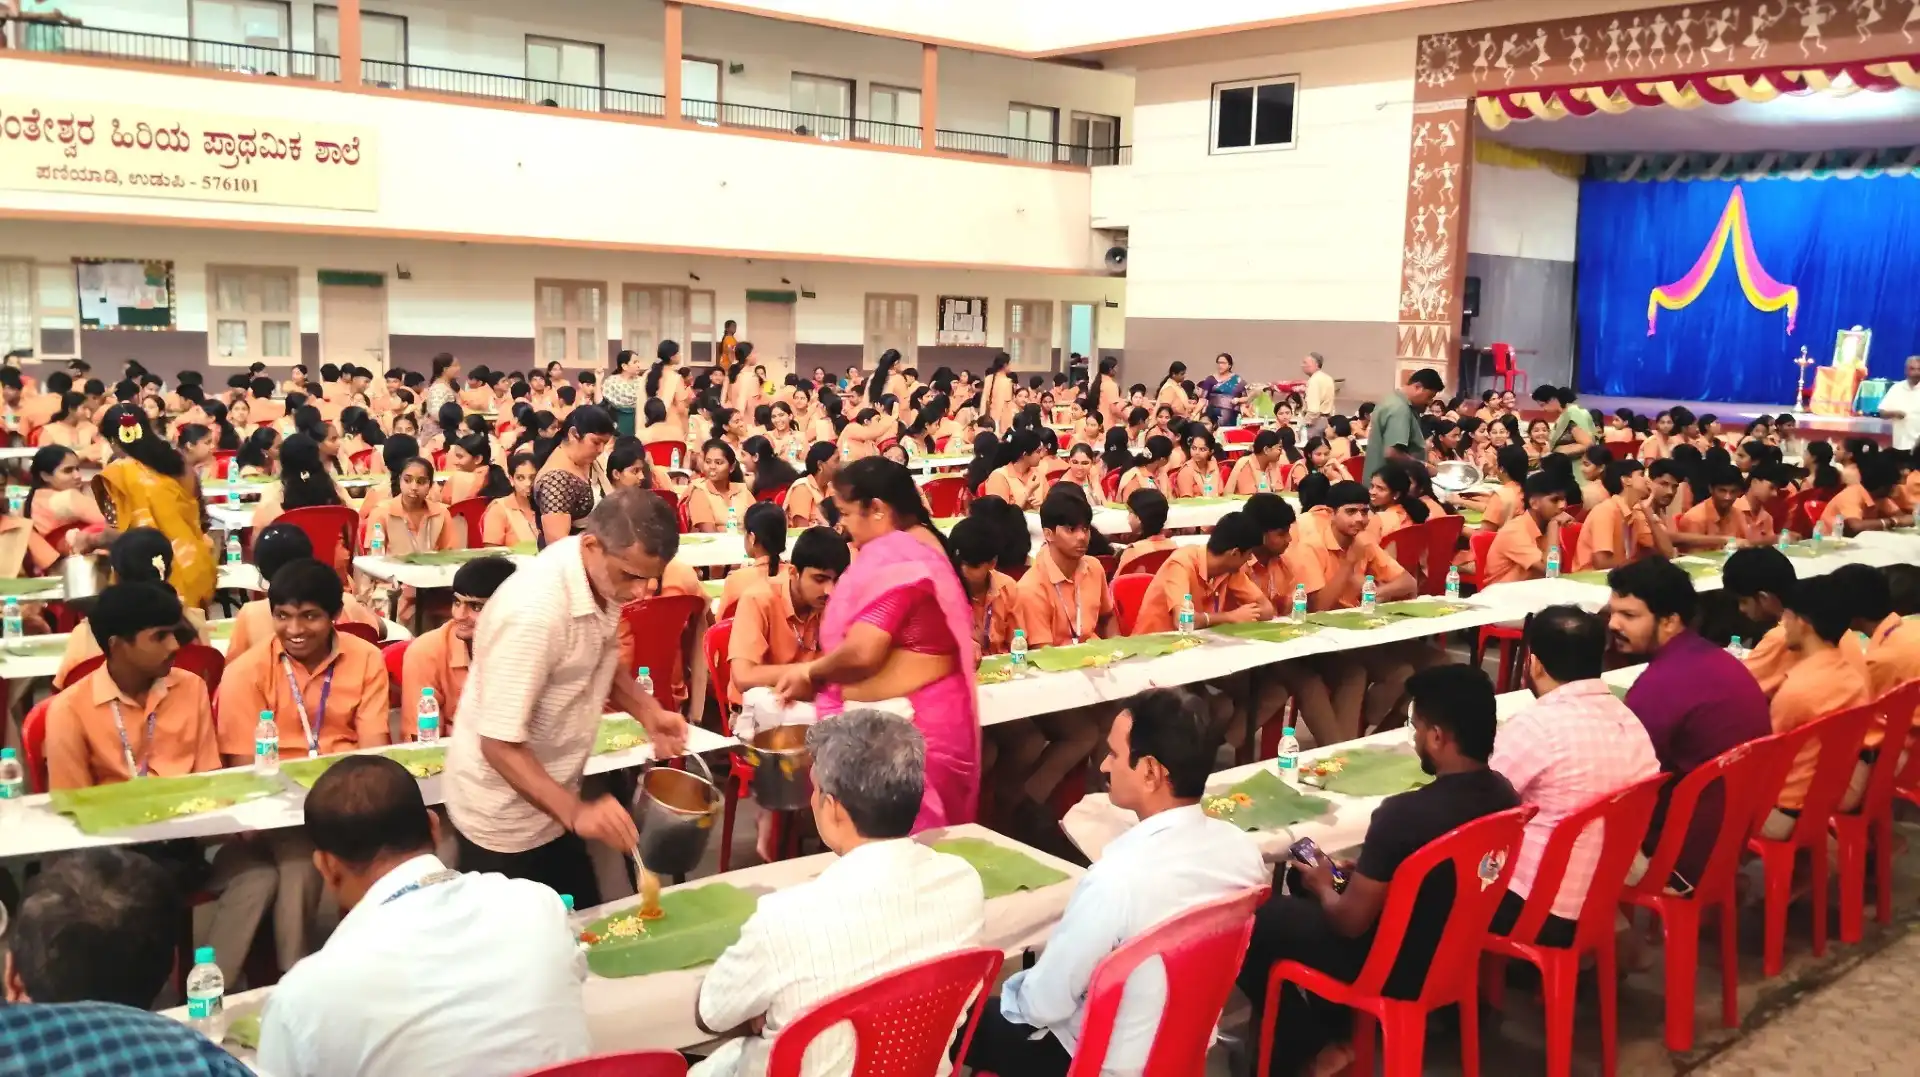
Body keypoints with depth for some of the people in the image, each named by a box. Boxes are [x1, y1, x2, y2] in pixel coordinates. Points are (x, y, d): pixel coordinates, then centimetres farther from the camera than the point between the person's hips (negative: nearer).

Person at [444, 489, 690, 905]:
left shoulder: (603, 576, -7)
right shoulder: (534, 611, -32)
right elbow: (499, 744, -29)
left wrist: (648, 711, -5)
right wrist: (576, 812, -37)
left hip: (553, 800, 7)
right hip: (505, 817, -7)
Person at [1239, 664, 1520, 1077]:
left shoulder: (1404, 814, -32)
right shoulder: (1503, 793, -8)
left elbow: (1350, 921, -20)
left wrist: (1324, 887, 0)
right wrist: (1369, 873, 12)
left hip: (1396, 971, -8)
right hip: (1457, 951, 8)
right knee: (1303, 876, 25)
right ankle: (1331, 1025, 26)